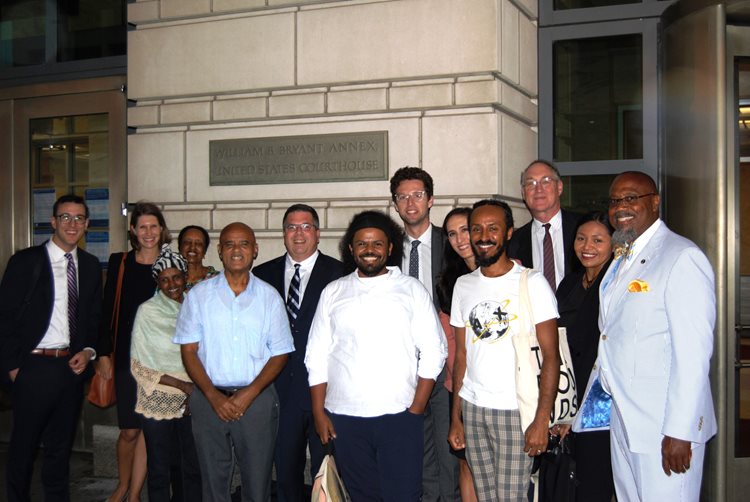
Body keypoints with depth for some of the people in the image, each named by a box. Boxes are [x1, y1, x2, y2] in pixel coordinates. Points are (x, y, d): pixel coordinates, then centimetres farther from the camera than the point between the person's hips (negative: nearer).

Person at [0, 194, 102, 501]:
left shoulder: (90, 265, 8)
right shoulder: (25, 261, -6)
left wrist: (88, 351, 0)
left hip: (73, 366, 4)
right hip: (34, 368, -4)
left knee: (61, 445, 17)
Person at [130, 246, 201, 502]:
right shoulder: (148, 311, -5)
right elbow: (139, 366, -7)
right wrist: (182, 385, -14)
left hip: (192, 401, 3)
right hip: (159, 401, -2)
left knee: (194, 468, 7)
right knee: (159, 470, 7)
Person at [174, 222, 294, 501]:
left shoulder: (269, 297, 4)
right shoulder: (199, 294, 4)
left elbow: (280, 354, 3)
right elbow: (188, 350, 2)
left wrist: (249, 394, -10)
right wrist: (214, 396, -9)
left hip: (256, 398, 0)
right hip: (209, 398, 0)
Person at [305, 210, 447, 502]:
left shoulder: (412, 289, 4)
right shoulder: (333, 292, 9)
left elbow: (433, 352, 0)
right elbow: (317, 357, 10)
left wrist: (416, 409, -5)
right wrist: (319, 413, 4)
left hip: (399, 415, -2)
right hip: (344, 417, 2)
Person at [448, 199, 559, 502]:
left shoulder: (532, 282, -5)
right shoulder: (463, 286, 9)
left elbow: (551, 357, -8)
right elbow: (461, 355, 11)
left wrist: (542, 420, -15)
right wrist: (455, 416, 7)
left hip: (515, 409, -4)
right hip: (472, 408, 4)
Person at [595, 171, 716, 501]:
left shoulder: (682, 258, -14)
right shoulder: (622, 260, 14)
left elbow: (693, 352, -18)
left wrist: (679, 432, -20)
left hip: (664, 425, -8)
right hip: (623, 419, 8)